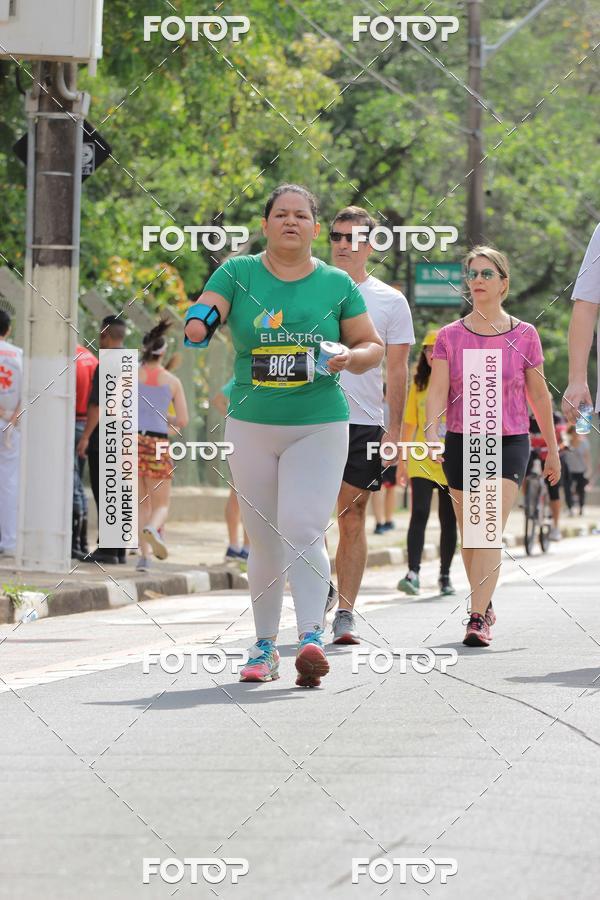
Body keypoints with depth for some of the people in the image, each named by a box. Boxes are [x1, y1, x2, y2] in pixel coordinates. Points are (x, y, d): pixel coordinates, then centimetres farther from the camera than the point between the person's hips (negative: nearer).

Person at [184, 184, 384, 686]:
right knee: (264, 541, 6)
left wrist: (350, 357, -10)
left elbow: (373, 346, 12)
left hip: (319, 425, -1)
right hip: (251, 425, 1)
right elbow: (201, 319, -8)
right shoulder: (238, 273, 4)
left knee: (303, 531, -17)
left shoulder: (337, 285, 5)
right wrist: (198, 324, -32)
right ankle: (265, 646, 17)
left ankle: (312, 638, -24)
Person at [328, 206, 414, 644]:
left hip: (365, 423, 0)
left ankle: (345, 612, 4)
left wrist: (395, 429, 0)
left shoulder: (390, 301, 6)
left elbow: (397, 369, 7)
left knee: (353, 519, 1)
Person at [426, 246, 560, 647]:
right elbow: (437, 392, -4)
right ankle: (486, 607, 30)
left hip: (509, 443, -2)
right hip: (461, 443, 2)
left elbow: (539, 395, 9)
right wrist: (431, 437, -20)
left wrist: (552, 448, 14)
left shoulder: (524, 335, 2)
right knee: (469, 535, 11)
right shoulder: (450, 336, 3)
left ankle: (477, 620, -22)